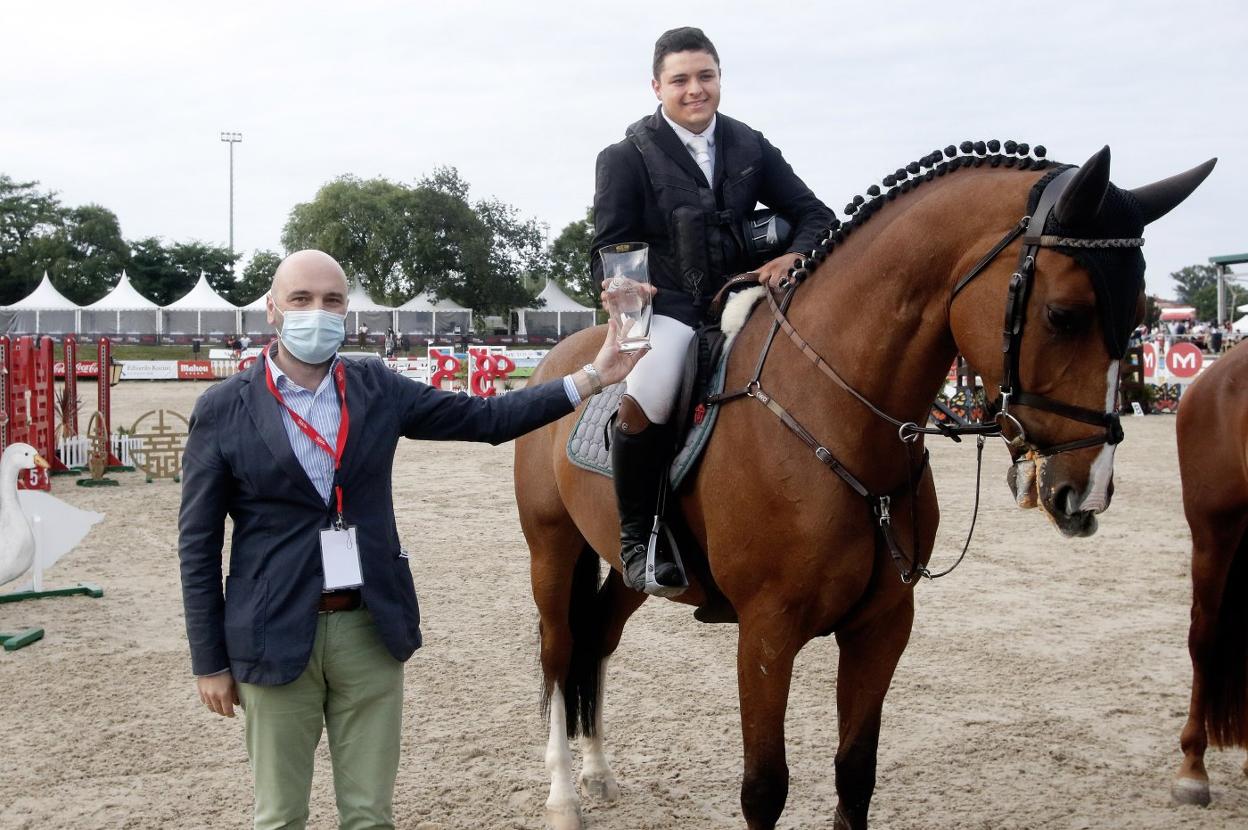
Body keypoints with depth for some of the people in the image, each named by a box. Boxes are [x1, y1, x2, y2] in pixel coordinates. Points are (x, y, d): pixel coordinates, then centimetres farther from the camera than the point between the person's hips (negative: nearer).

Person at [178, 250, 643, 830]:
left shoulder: (378, 388, 4)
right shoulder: (223, 409, -4)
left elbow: (486, 419, 8)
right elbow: (198, 545, -2)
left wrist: (591, 379, 1)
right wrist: (209, 662, -3)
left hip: (371, 629, 3)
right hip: (277, 635, -2)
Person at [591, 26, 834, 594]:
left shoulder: (750, 147, 11)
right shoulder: (626, 157, 0)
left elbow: (813, 215, 11)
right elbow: (610, 249, 1)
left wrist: (794, 257, -10)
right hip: (666, 305, -4)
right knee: (641, 407, -33)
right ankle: (637, 537, -11)